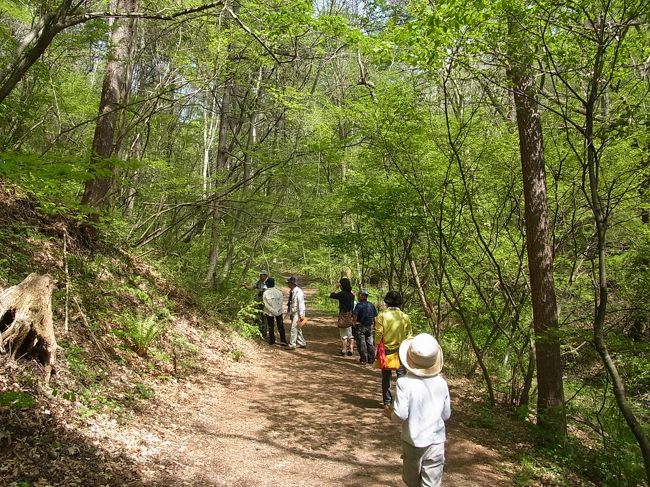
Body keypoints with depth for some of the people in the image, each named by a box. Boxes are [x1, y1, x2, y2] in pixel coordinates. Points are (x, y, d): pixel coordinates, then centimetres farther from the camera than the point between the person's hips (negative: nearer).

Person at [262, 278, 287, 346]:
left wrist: (272, 310, -8)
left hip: (269, 312, -1)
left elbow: (266, 304, -13)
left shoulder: (265, 293, -12)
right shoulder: (278, 291, -10)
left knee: (271, 327, 12)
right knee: (280, 326, 10)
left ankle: (272, 341, 18)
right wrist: (277, 309, -12)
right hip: (279, 312, 1)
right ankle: (283, 340, 10)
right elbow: (281, 300, -12)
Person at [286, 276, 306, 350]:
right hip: (293, 313, 9)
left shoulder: (298, 292, -19)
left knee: (294, 329, -7)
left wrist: (301, 315, -22)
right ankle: (302, 343, 26)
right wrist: (289, 313, 19)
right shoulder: (291, 292, 8)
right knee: (297, 329, 16)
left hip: (297, 313, -9)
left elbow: (301, 303, -21)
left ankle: (292, 345, 0)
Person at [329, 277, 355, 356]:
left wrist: (336, 288, 4)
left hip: (343, 315, -5)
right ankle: (351, 350, 16)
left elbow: (331, 295, -7)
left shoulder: (342, 293, -17)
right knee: (350, 334, 13)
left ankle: (344, 350, 11)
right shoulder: (351, 294, 2)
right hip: (350, 316, 5)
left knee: (343, 335, 5)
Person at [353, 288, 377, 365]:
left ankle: (363, 360, 4)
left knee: (361, 343, 3)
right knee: (370, 343, 12)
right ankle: (371, 359, 17)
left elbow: (355, 315, -24)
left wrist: (355, 323, -10)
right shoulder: (371, 305, 4)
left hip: (361, 327, -5)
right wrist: (373, 325, 15)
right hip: (370, 327, 5)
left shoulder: (359, 305, -13)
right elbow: (375, 316, 7)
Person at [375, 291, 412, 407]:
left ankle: (387, 402, 20)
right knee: (401, 376, 10)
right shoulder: (405, 317, -6)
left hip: (386, 350, 0)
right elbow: (409, 336, 0)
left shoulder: (381, 316, -10)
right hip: (401, 351, 0)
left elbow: (378, 334, -9)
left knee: (386, 377, 13)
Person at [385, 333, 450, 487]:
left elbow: (401, 415, -20)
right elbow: (446, 415, 1)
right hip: (436, 442, 2)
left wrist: (390, 414, 1)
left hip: (413, 442, -1)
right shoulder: (441, 383, -7)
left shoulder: (404, 382, -18)